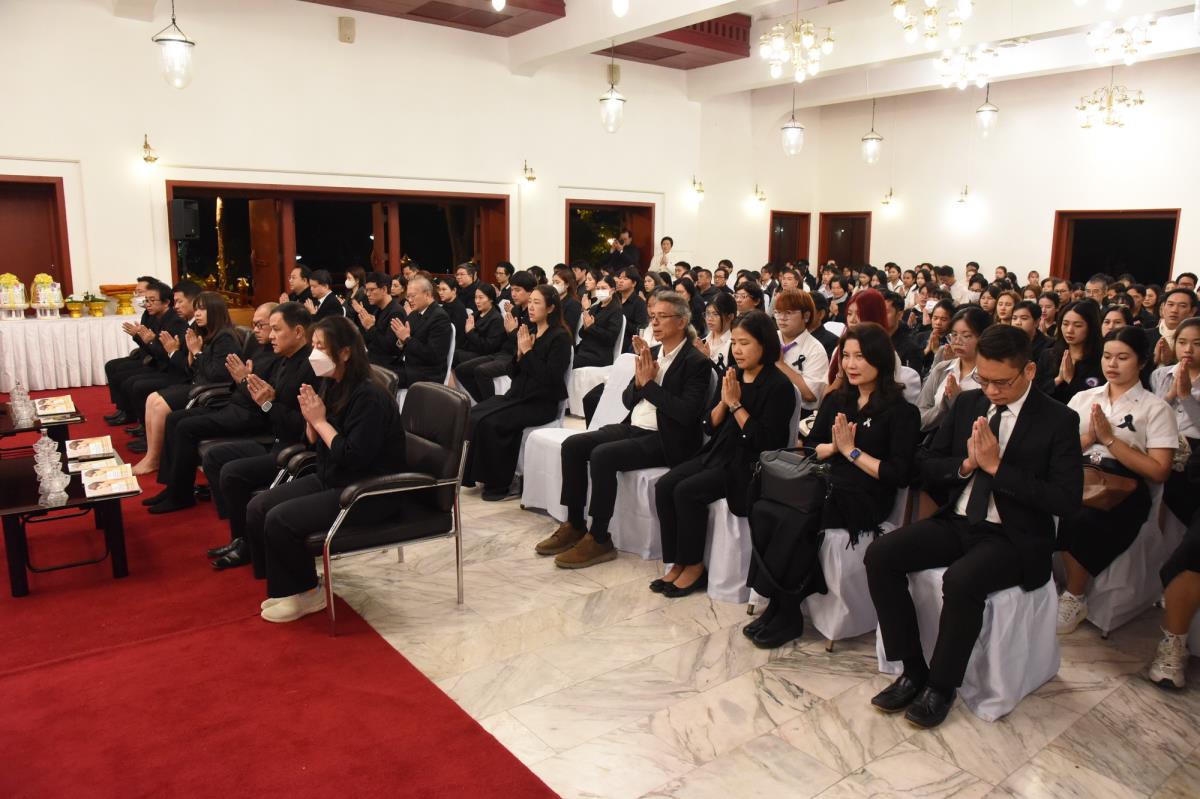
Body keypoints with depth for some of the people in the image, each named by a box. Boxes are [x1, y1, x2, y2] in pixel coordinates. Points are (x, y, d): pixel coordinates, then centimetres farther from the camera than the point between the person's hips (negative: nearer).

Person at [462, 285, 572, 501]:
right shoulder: (528, 330, 13)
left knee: (491, 422, -26)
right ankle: (477, 473, -8)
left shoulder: (560, 337, -8)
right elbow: (513, 372, 13)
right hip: (517, 395, 7)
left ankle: (500, 483, -12)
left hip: (541, 403, -7)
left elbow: (551, 378, -18)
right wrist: (519, 352, -5)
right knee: (473, 415, -16)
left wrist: (529, 351, -16)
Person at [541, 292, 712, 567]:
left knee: (602, 455, -28)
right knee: (572, 445, -8)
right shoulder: (651, 353, 13)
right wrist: (639, 380, -8)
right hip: (634, 428, 8)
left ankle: (599, 539, -15)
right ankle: (574, 525, 0)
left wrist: (650, 383, -16)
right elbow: (628, 400, 14)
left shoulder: (697, 362, -9)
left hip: (665, 440, -8)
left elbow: (688, 413, -20)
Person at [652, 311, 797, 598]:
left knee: (687, 491, -24)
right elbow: (710, 425, 10)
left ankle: (694, 566, -7)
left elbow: (766, 441, -18)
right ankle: (677, 563, -4)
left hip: (749, 464, -7)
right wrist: (724, 400, -8)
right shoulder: (732, 377, 9)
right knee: (664, 486, -12)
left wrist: (736, 404, -16)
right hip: (718, 453, 8)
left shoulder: (778, 386, -11)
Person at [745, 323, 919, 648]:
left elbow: (899, 475, -9)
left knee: (795, 521, -32)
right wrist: (833, 447, -4)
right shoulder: (836, 400, 18)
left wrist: (851, 450, -8)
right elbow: (809, 448, 17)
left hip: (864, 497, -5)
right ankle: (778, 603, -15)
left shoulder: (901, 412, -1)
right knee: (761, 510, -25)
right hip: (822, 486, 6)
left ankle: (787, 612, -13)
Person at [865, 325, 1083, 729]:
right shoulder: (967, 403, 8)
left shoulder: (1059, 421, -6)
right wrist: (966, 464, -11)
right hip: (956, 522, 5)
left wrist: (997, 466, -19)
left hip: (1013, 538, -5)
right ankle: (912, 670, -4)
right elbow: (927, 469, 10)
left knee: (961, 581, -35)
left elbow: (1067, 500, -15)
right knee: (879, 555, -17)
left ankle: (941, 685, -9)